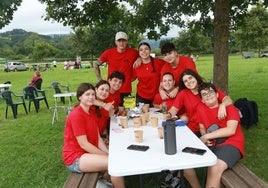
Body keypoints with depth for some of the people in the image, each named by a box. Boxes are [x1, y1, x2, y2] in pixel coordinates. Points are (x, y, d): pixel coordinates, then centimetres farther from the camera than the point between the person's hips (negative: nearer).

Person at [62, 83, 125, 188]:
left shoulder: (91, 111, 7)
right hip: (75, 158, -8)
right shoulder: (76, 115, -20)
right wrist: (107, 156, -16)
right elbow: (83, 144, -21)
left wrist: (108, 154, -8)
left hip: (88, 152, 9)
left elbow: (97, 138, 5)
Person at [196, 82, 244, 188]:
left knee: (215, 168, -33)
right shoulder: (201, 108, 7)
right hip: (211, 145, 5)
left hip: (231, 144, -5)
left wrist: (206, 136, -16)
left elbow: (231, 130, -17)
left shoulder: (230, 108, -5)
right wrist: (204, 138, -4)